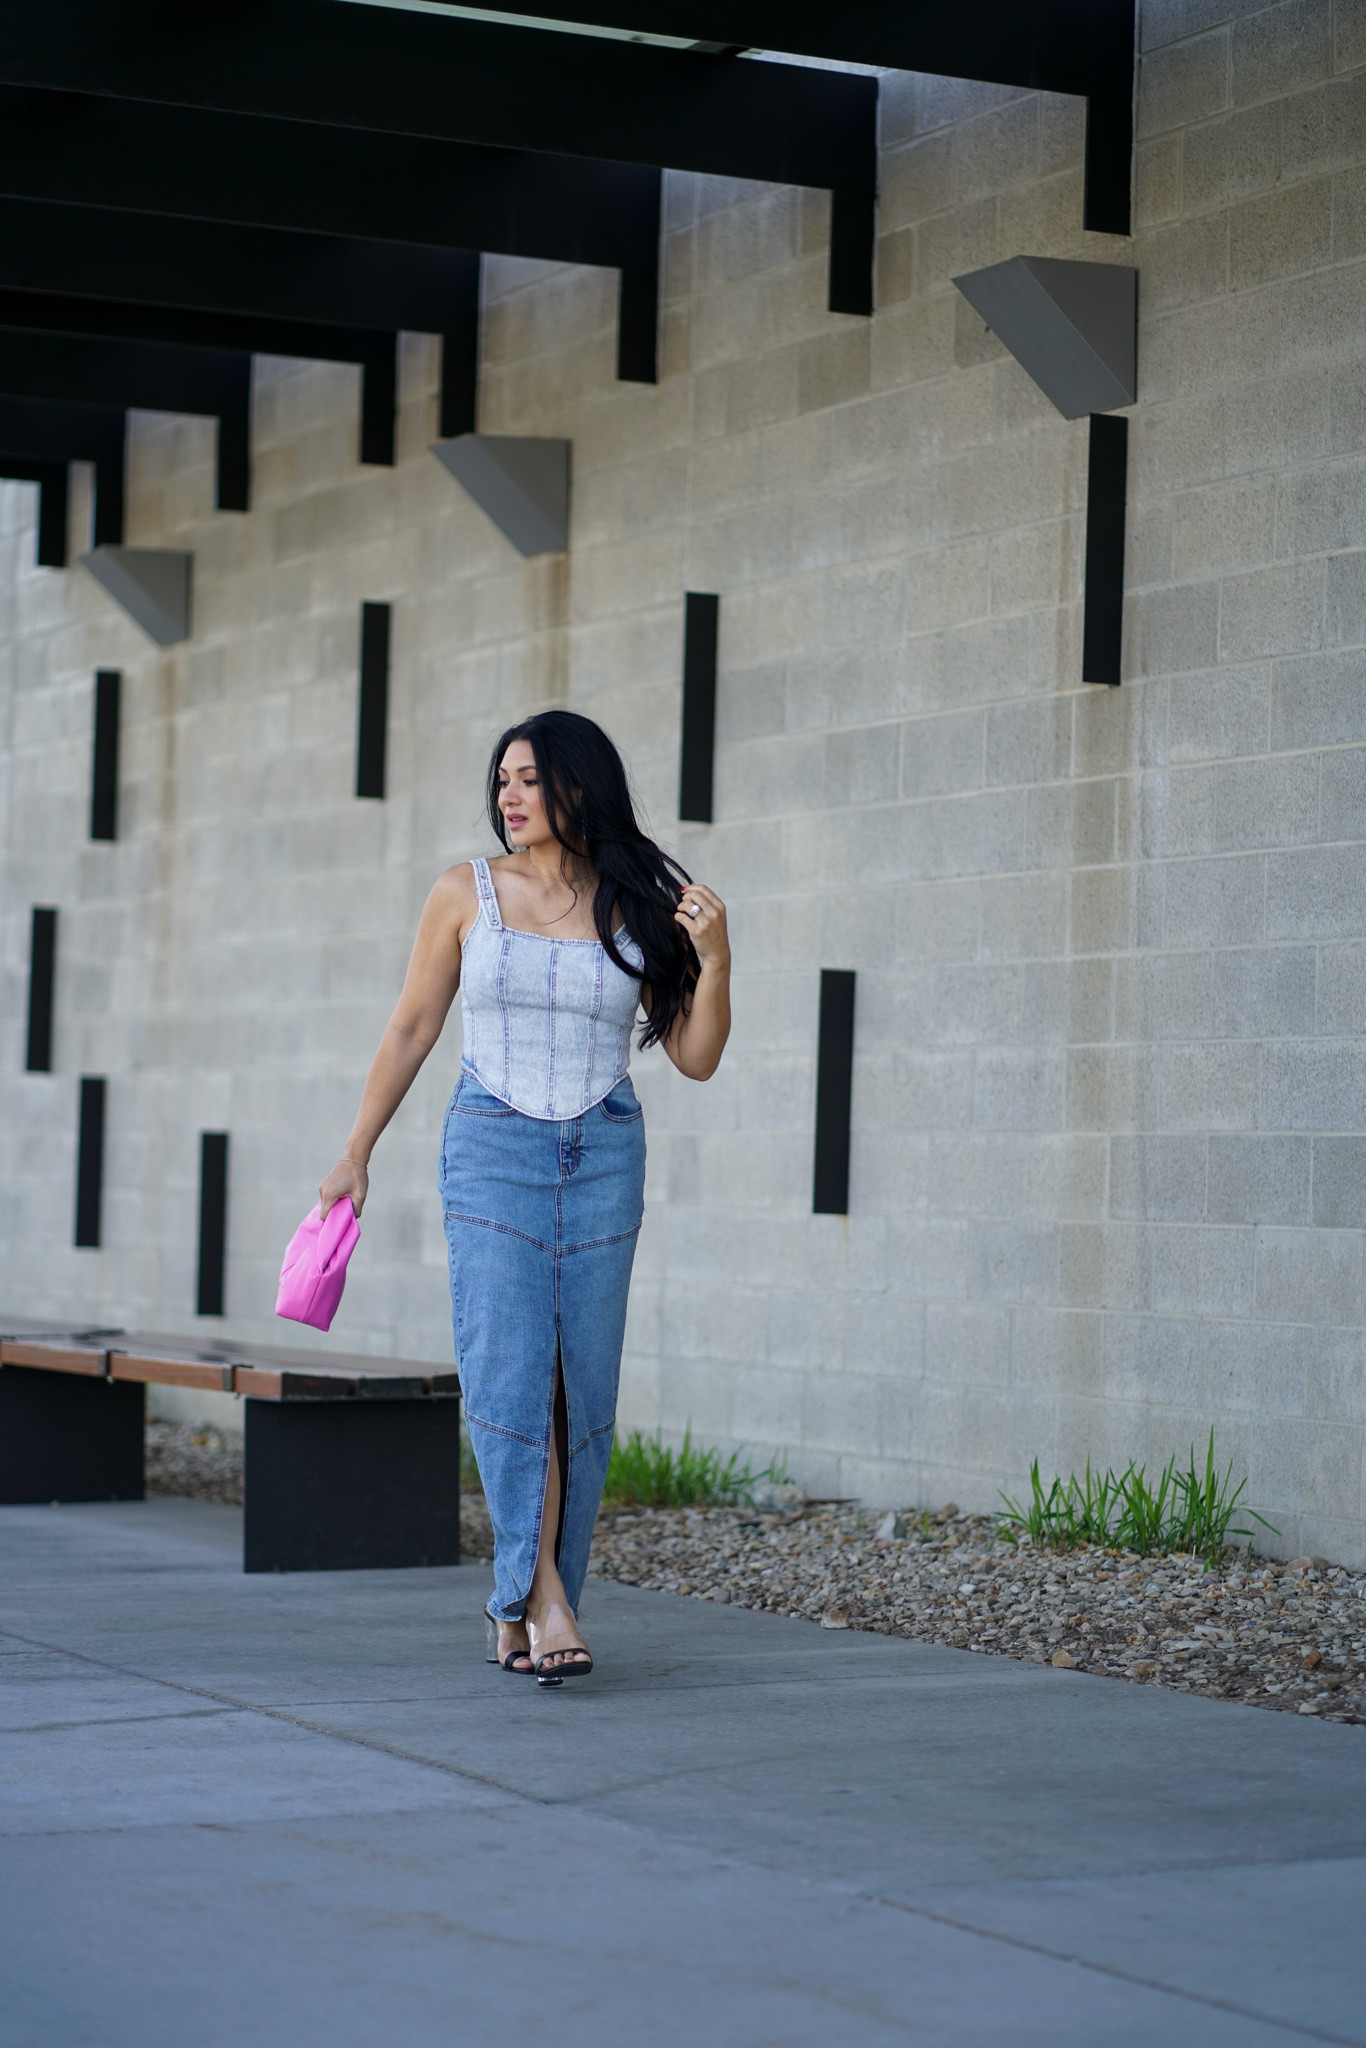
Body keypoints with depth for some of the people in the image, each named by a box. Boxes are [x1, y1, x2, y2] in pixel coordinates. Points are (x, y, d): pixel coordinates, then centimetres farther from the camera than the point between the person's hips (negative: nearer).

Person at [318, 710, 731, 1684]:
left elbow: (696, 1058, 4)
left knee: (582, 1390, 0)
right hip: (494, 1153, -1)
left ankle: (521, 1604, 9)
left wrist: (714, 958, -11)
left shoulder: (638, 909, 3)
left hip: (604, 1160, 1)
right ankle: (540, 1595, -15)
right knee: (509, 1373, -15)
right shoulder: (467, 894, 3)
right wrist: (357, 1153, 9)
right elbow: (412, 1030, 10)